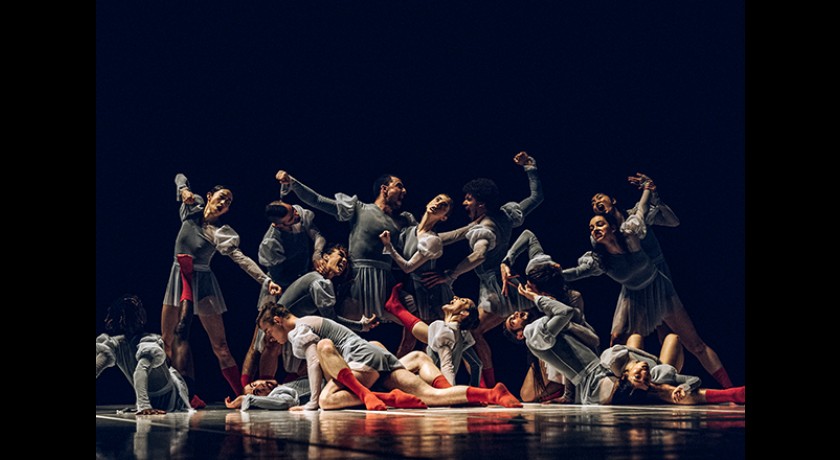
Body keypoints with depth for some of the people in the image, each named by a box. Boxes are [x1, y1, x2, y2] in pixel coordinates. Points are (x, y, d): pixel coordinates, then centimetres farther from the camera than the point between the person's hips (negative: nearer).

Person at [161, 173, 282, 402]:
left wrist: (266, 280, -32)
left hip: (201, 282, -4)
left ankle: (241, 395, -10)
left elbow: (240, 258, -19)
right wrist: (184, 190, -13)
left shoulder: (220, 233, -9)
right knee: (169, 340, 2)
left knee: (219, 344, -9)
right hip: (178, 278, 4)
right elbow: (180, 177, 11)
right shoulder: (192, 209, 1)